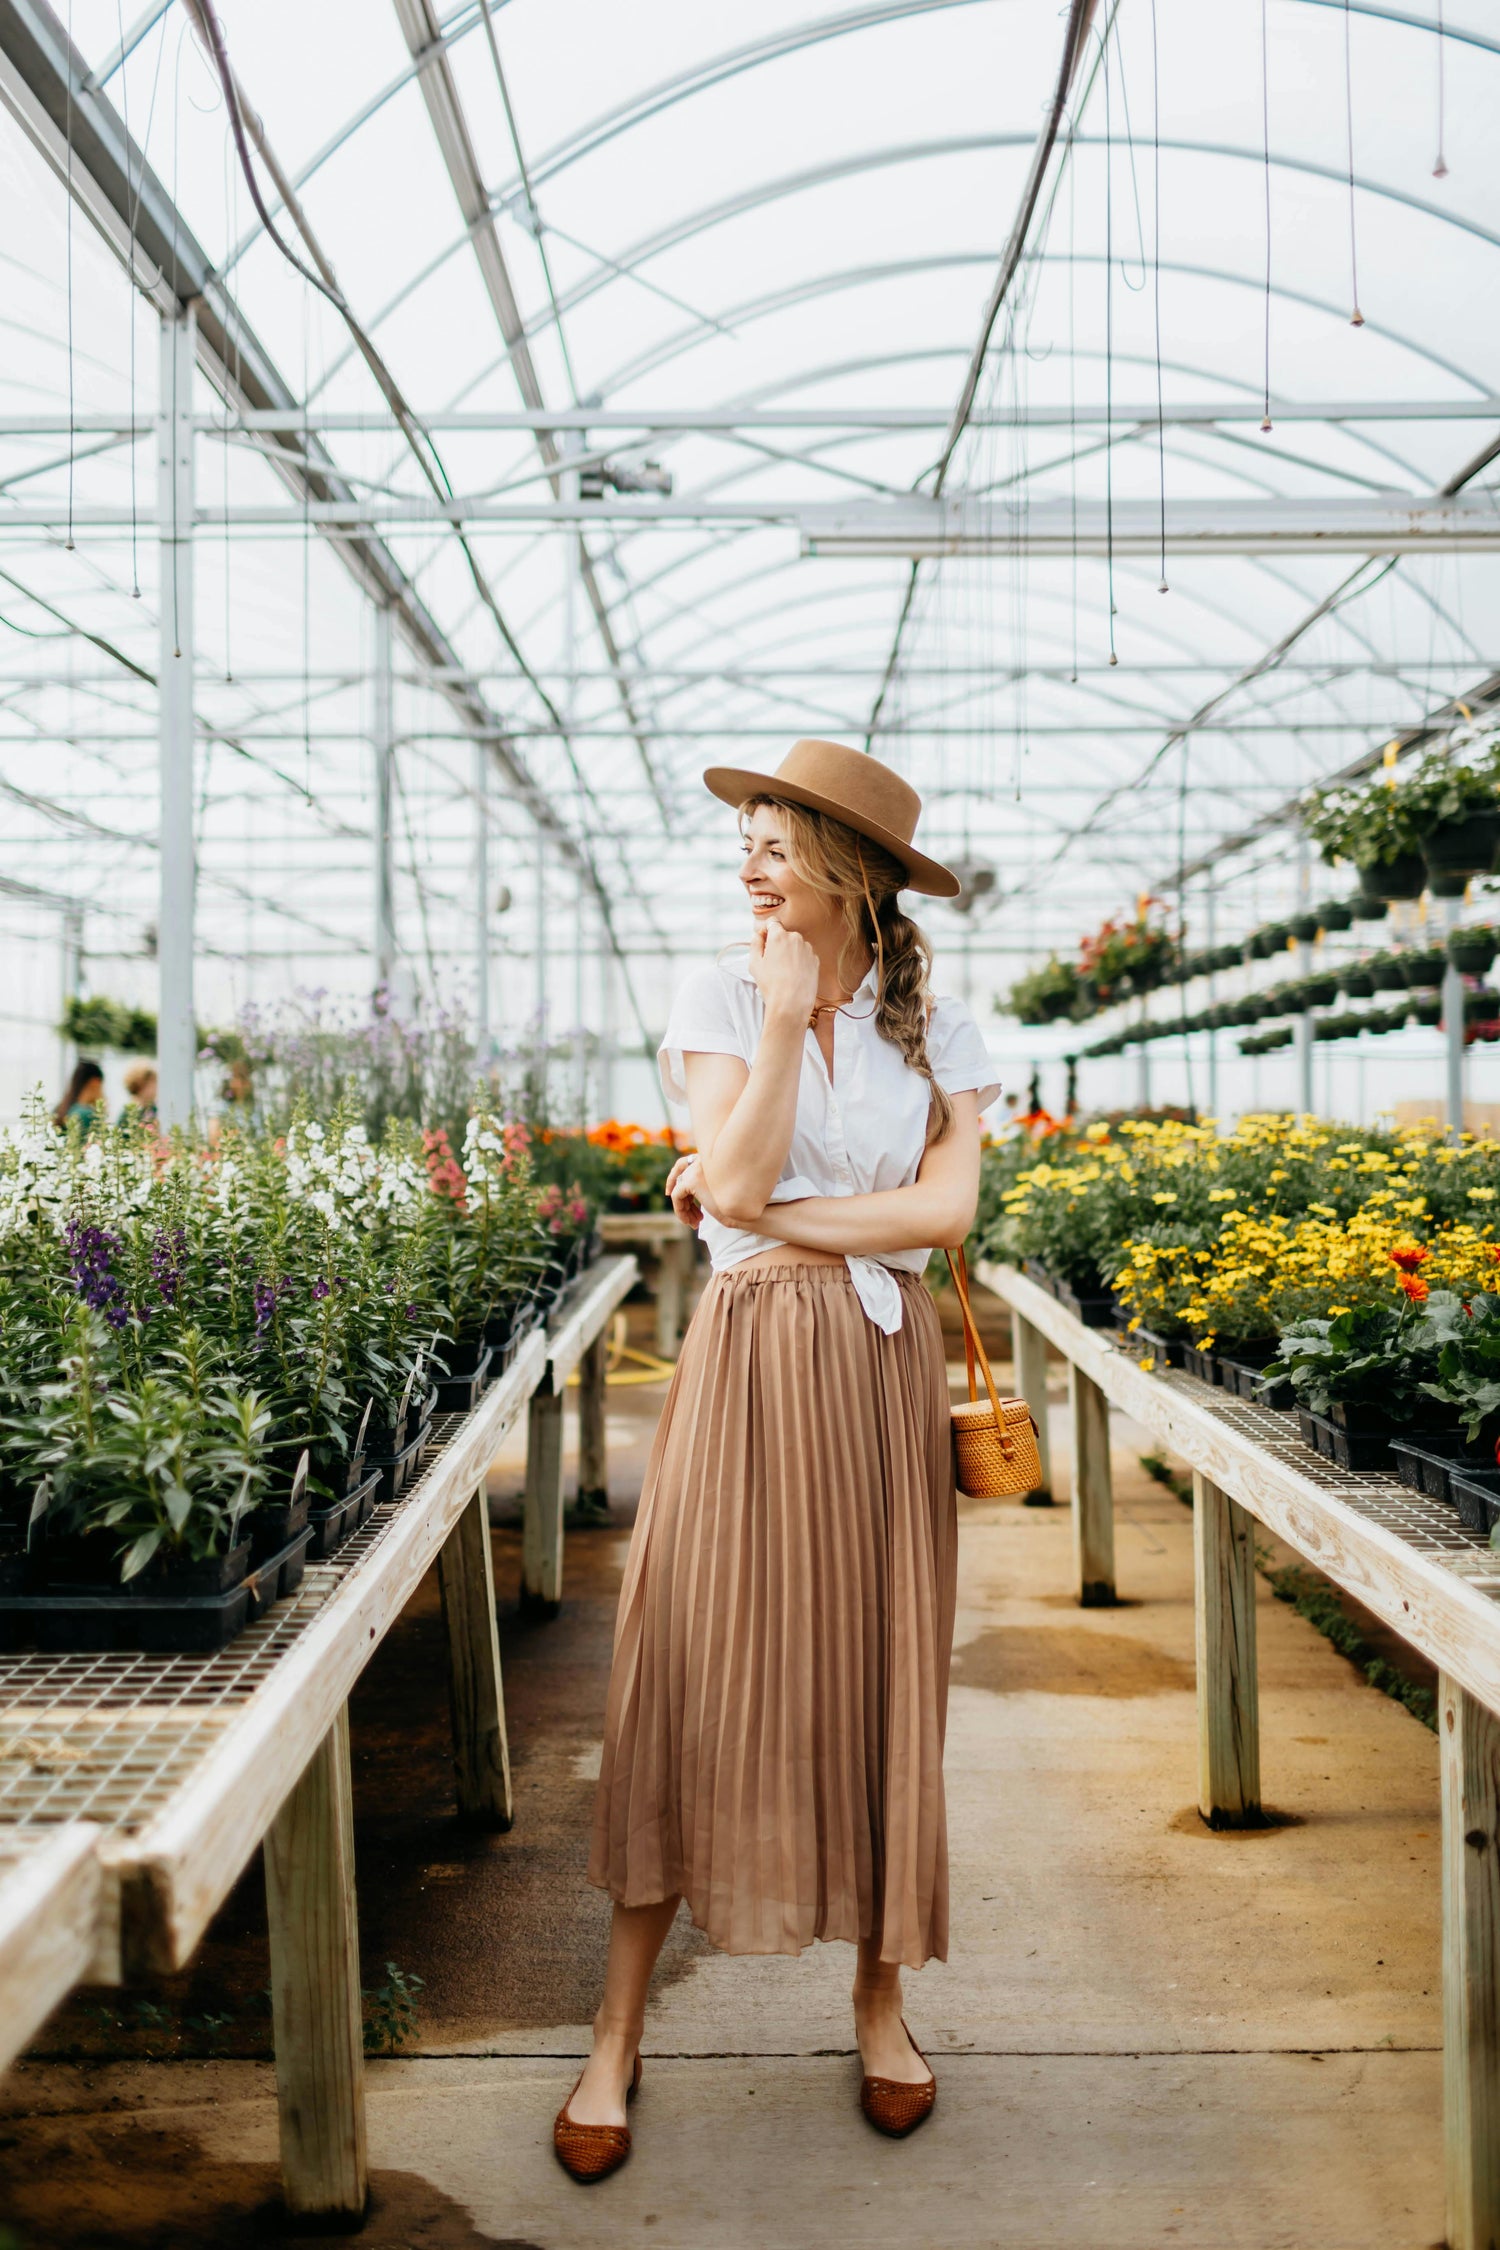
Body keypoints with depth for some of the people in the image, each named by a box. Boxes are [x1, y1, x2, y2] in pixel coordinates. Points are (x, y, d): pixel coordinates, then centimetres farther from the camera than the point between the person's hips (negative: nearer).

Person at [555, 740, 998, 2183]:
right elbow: (736, 1177, -12)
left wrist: (769, 1215, -12)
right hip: (750, 1358, -1)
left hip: (884, 1371, 2)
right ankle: (616, 2039, 13)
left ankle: (880, 2000, 28)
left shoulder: (936, 1031, 4)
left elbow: (946, 1208, -8)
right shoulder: (718, 998, 1)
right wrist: (786, 1010, -13)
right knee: (695, 1679, 0)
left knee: (879, 1678, 8)